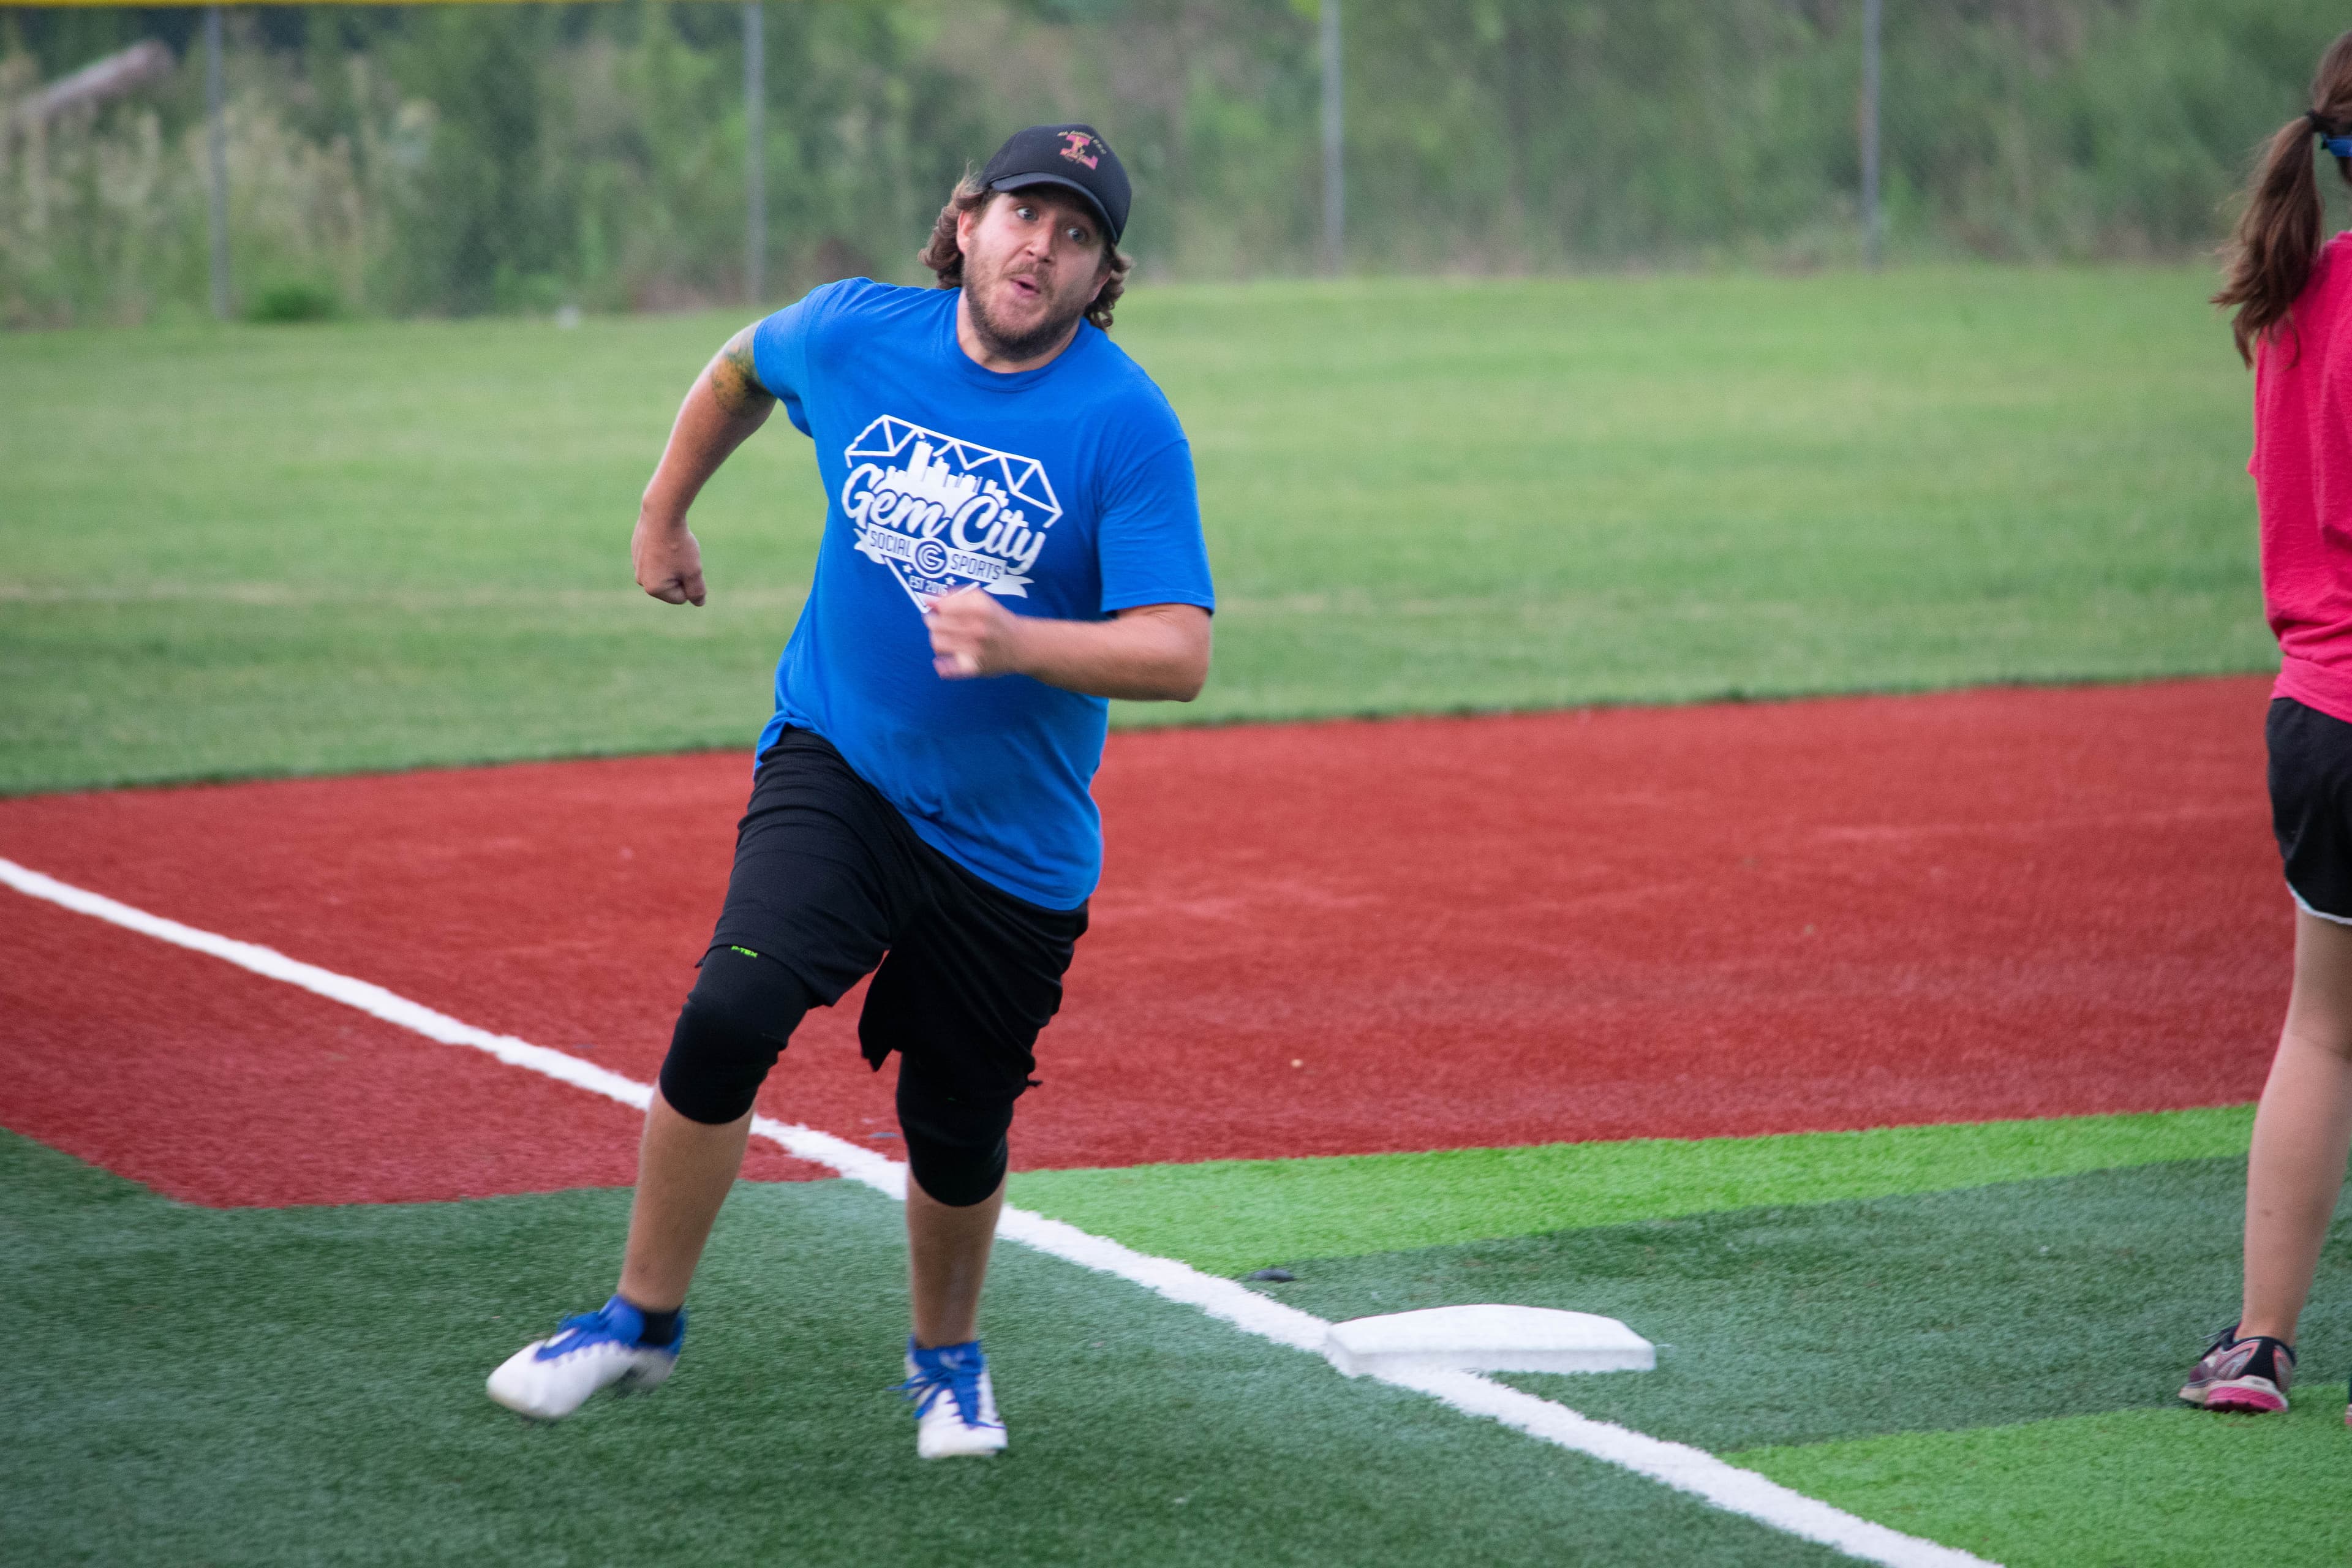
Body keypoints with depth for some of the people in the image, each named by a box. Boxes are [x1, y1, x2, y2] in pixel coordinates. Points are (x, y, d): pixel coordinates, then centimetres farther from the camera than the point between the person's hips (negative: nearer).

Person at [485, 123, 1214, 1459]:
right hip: (836, 771, 1)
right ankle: (644, 1319, -4)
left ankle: (948, 1359, 38)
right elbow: (742, 369, 21)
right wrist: (664, 515, 25)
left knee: (958, 1136, 8)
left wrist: (1017, 644, -36)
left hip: (1012, 844, -1)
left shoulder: (1128, 427, -14)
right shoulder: (854, 335, -4)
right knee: (728, 1017, -22)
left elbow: (1178, 654, -21)